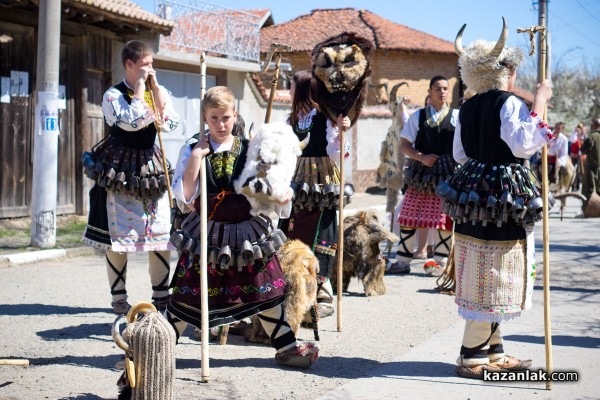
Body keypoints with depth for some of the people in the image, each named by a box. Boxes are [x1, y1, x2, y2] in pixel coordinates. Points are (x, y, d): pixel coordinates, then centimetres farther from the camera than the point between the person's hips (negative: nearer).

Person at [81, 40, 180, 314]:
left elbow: (170, 123, -7)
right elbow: (129, 122, -24)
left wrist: (155, 88, -8)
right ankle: (118, 298, 12)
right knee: (118, 233, 0)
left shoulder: (159, 92, 8)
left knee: (162, 234, 1)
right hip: (120, 169, -4)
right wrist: (140, 91, -16)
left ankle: (161, 296, 11)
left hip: (150, 166, 5)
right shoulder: (114, 95, -7)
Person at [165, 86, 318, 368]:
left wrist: (282, 195, -15)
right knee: (187, 295, 2)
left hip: (248, 232, 2)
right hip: (207, 233, -1)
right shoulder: (193, 151, -1)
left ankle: (286, 348, 19)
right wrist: (195, 160, -16)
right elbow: (183, 198, -9)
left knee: (266, 291, 7)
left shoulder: (250, 150, 2)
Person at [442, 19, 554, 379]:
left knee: (483, 280, 14)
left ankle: (494, 351, 23)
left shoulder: (467, 109, 11)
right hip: (503, 198, -8)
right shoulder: (509, 104, -13)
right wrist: (539, 102, -18)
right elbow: (523, 145, -25)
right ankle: (471, 357, 1)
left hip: (474, 197, 9)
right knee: (495, 281, -2)